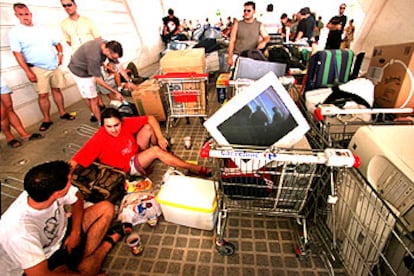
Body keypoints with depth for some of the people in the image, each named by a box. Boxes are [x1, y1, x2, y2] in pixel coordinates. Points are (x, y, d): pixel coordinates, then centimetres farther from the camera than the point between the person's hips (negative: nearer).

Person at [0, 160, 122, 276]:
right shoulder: (19, 233, -37)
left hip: (60, 234, 6)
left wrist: (75, 232, -10)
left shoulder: (52, 191, -24)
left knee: (106, 208, -5)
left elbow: (77, 200, -1)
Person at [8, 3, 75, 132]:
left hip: (54, 66, 4)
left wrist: (60, 54, -1)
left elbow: (57, 43, 20)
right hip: (38, 69, -3)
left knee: (57, 89, 10)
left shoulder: (42, 30, 10)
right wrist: (28, 72, -15)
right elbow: (17, 53, -8)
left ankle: (62, 113, 21)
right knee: (43, 94, -3)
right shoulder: (15, 32, -2)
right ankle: (46, 120, 7)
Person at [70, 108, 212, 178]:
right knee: (155, 151, -29)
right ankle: (194, 168, -20)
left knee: (148, 127, -17)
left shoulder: (126, 123, -17)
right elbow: (74, 162, -24)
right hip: (130, 166, -5)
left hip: (137, 150, 5)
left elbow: (151, 118, -13)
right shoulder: (98, 140, -27)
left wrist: (160, 138, -22)